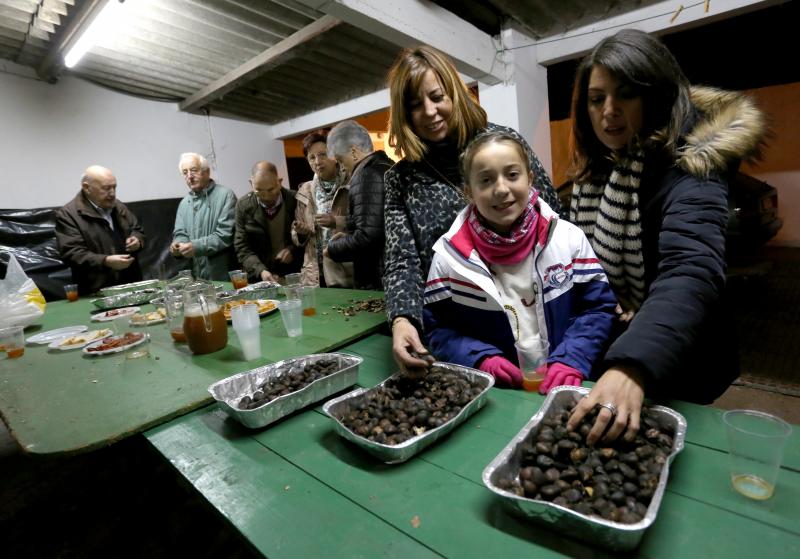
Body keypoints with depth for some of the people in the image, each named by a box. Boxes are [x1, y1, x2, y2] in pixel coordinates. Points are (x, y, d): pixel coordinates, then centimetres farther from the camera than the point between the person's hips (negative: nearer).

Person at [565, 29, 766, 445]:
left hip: (672, 372, -6)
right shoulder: (596, 168, 0)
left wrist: (632, 367, -55)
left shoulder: (688, 170, -23)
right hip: (603, 355, 7)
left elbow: (691, 274, -40)